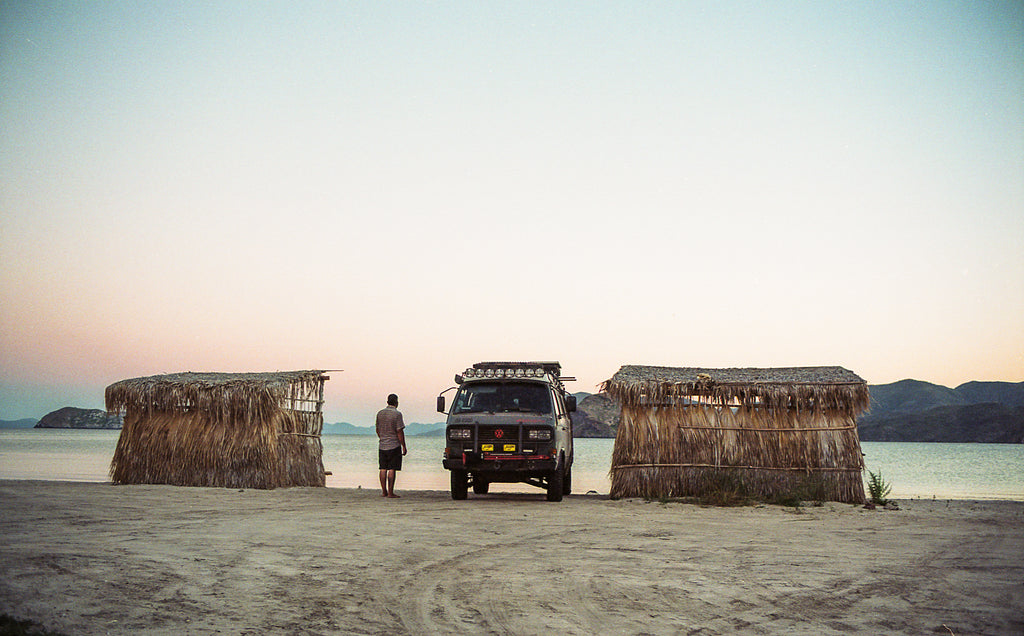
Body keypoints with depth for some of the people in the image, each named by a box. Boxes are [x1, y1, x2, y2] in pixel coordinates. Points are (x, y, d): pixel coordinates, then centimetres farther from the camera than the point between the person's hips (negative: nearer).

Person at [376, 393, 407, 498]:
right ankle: (390, 492, -4)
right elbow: (400, 431, -13)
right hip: (394, 446, -5)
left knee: (383, 469, 9)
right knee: (392, 469, -4)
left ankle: (384, 491, 12)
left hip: (382, 446, 5)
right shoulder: (397, 414, -11)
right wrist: (404, 446, -8)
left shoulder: (380, 413, 8)